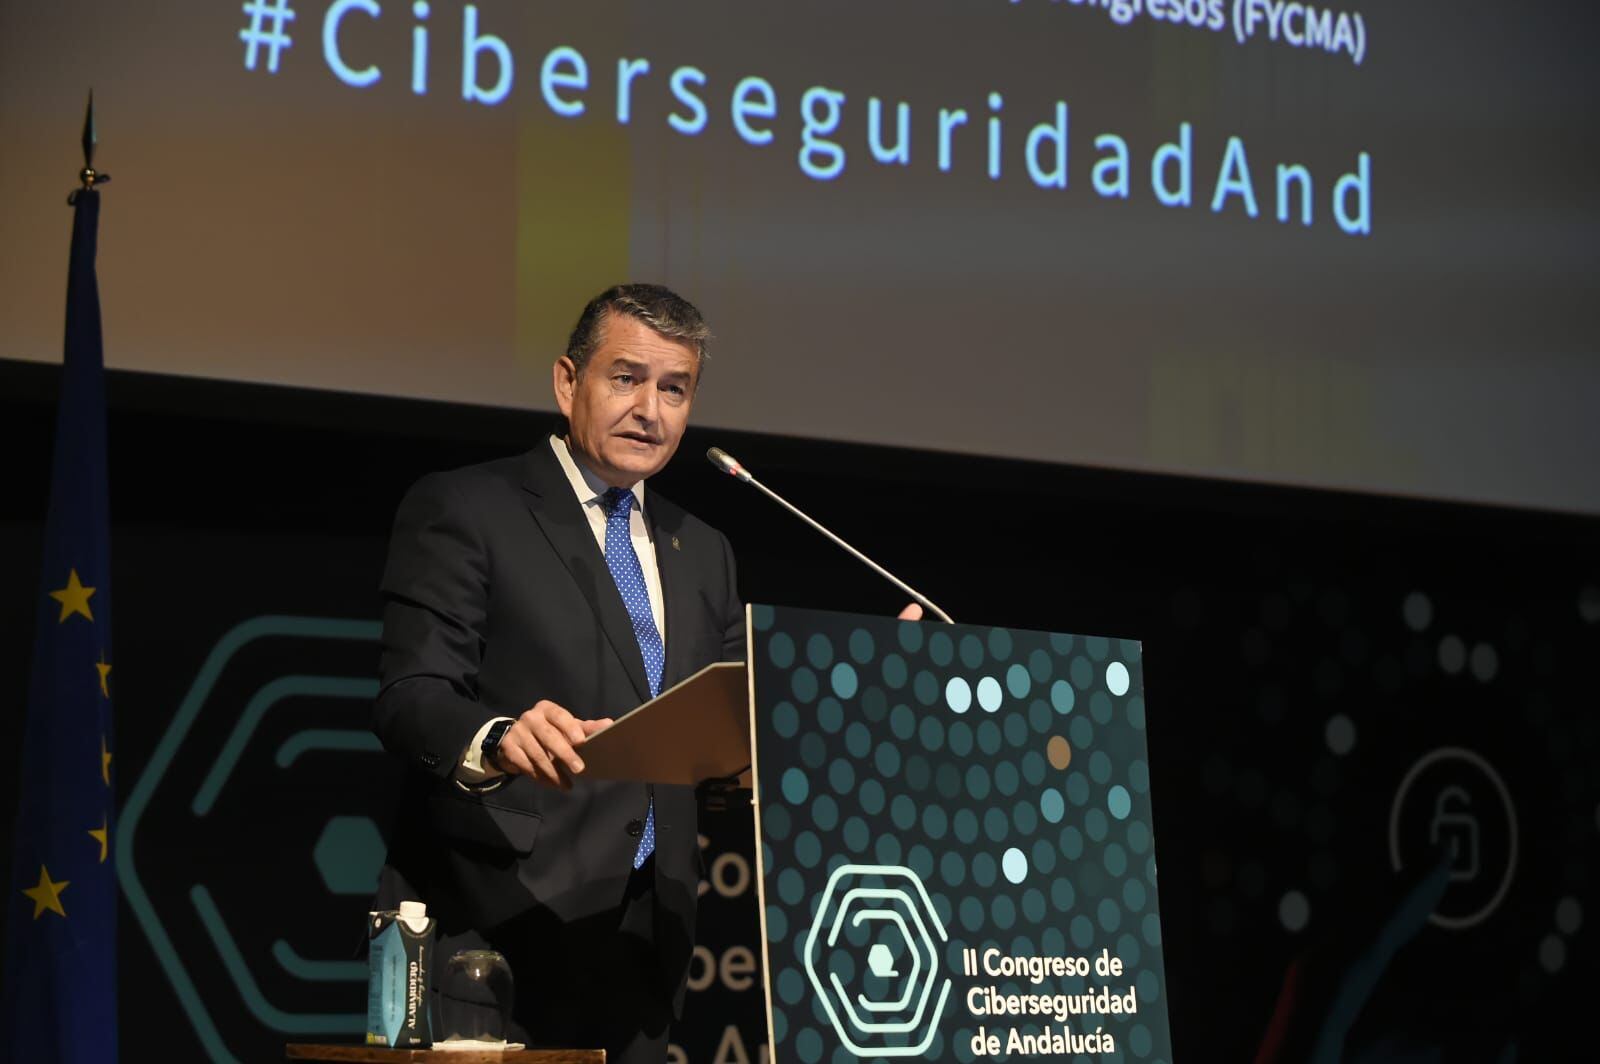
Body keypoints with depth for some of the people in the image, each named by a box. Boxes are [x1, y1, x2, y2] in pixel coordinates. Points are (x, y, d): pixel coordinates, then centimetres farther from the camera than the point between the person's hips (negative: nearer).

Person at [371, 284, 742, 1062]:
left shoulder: (703, 554, 19)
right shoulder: (461, 510, -1)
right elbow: (409, 698, -13)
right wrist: (497, 739, -33)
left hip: (643, 948, 6)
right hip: (496, 931, -5)